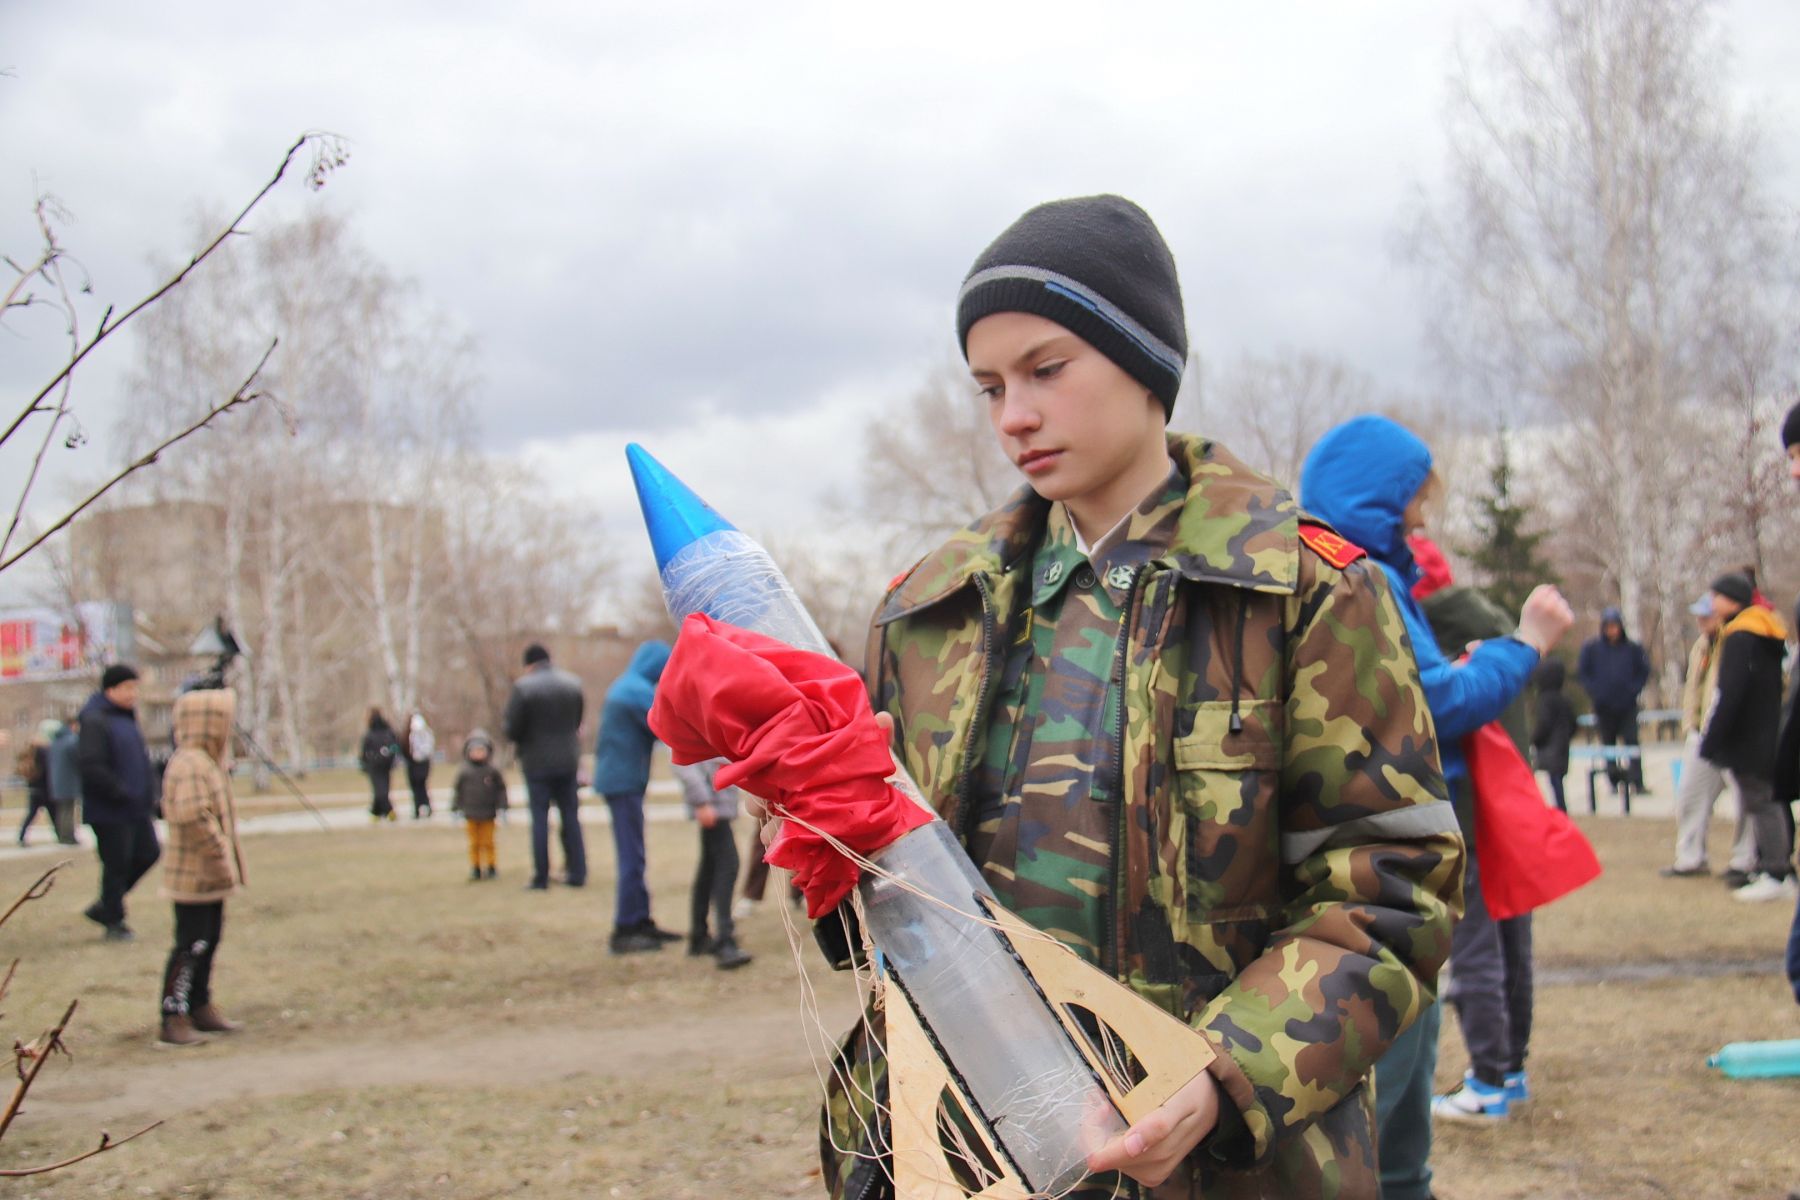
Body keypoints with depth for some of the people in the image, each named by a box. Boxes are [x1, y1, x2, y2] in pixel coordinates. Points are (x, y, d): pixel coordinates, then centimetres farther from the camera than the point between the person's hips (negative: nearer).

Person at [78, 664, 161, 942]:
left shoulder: (126, 717, 14)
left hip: (136, 809, 9)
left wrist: (149, 793, 10)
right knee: (116, 864, -1)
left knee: (148, 853, 11)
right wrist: (122, 793, -20)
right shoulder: (95, 721, -15)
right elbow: (91, 766, -23)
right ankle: (114, 923, 13)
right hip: (109, 812, -9)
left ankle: (105, 906, 23)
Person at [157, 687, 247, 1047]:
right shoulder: (189, 765, -19)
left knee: (209, 940, 17)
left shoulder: (210, 762, 15)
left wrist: (228, 862, 21)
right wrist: (219, 856, -25)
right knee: (191, 945, -8)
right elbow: (193, 817, -29)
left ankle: (200, 1008, 28)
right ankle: (173, 1021, -5)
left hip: (210, 876, 10)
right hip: (193, 876, -10)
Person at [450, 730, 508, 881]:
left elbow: (501, 788, 3)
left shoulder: (492, 771, -4)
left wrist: (503, 806, -1)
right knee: (474, 843, 6)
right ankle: (475, 868, 13)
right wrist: (455, 808, 4)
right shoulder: (464, 772, -2)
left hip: (488, 815, -1)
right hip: (471, 816, 1)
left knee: (488, 842, 6)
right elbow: (457, 790, 5)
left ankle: (491, 866, 16)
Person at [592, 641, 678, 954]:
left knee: (632, 856, 14)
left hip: (616, 778, 10)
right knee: (632, 856, -8)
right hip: (625, 780, -10)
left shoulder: (622, 687, 18)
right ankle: (624, 931, -8)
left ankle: (641, 921, 20)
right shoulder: (639, 690, -14)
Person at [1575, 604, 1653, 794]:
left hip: (1627, 706, -1)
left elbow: (1644, 671, 9)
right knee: (1608, 744, 7)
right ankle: (1614, 780, 15)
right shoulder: (1591, 648, -2)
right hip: (1604, 707, 1)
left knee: (1632, 742, -8)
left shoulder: (1632, 648, -1)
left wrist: (1634, 689, -4)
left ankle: (1637, 782, -9)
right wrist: (1595, 692, -8)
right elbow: (1581, 673, 3)